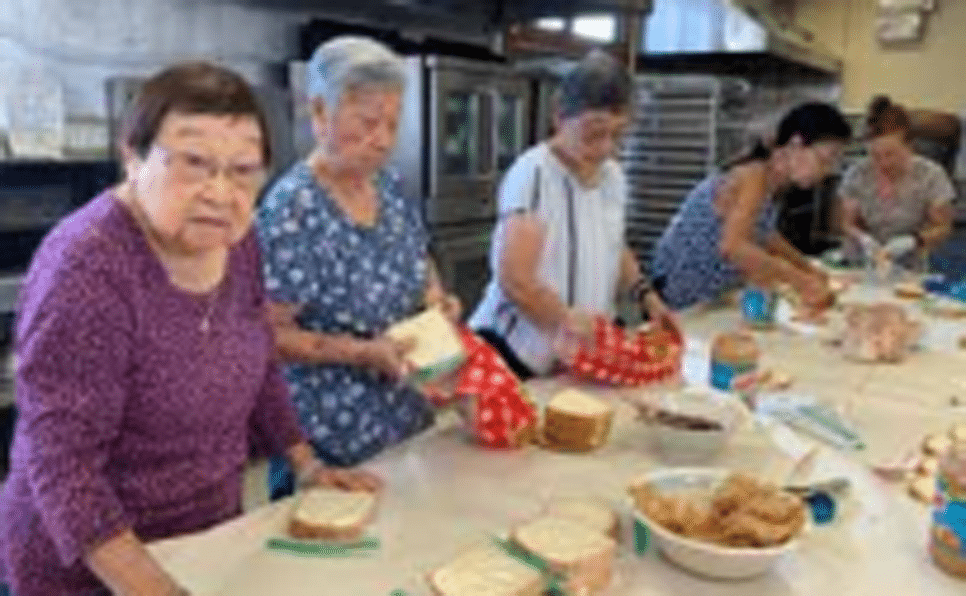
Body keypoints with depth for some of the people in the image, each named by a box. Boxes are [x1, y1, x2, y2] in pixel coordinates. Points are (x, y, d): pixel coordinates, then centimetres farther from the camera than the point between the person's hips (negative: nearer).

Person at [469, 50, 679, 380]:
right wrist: (568, 322, -28)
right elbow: (514, 280, -25)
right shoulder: (533, 173, -19)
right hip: (517, 349, -6)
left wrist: (647, 297, 7)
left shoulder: (614, 175, 4)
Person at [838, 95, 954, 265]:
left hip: (913, 265, -2)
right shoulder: (857, 174, -2)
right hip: (863, 263, 2)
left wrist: (912, 241, -18)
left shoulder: (930, 175, -4)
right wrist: (863, 239, -16)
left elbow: (942, 228, 1)